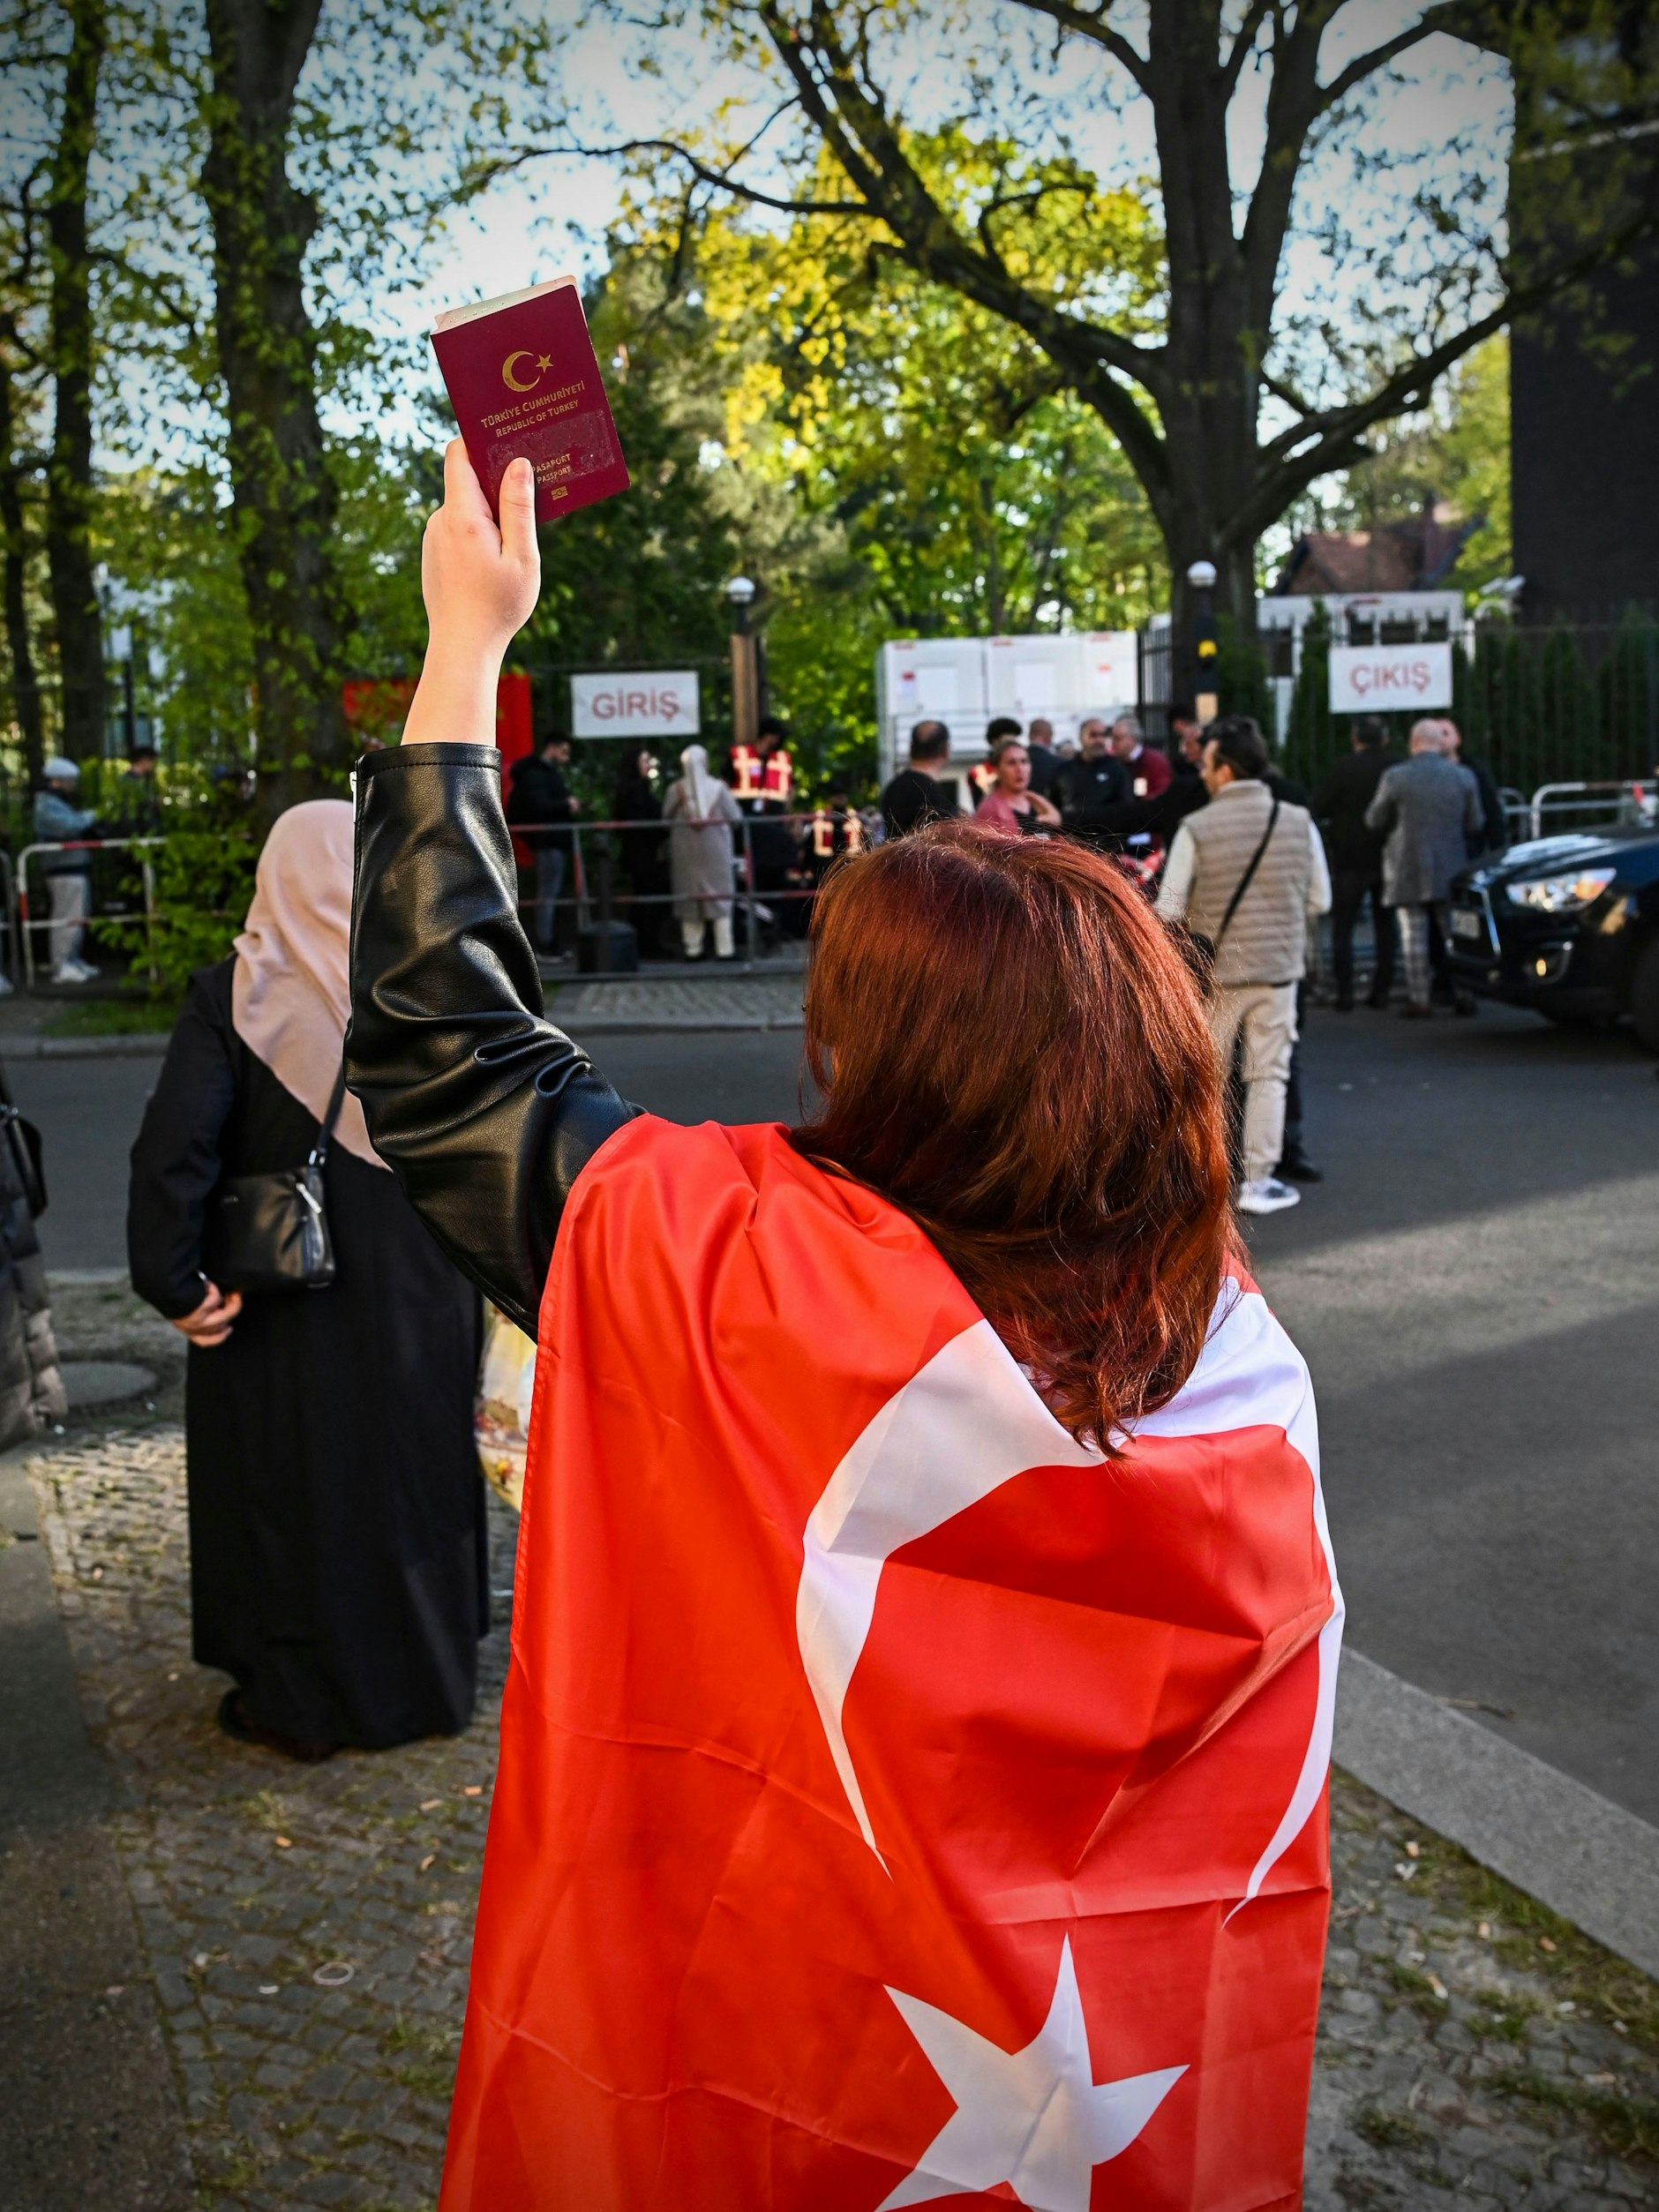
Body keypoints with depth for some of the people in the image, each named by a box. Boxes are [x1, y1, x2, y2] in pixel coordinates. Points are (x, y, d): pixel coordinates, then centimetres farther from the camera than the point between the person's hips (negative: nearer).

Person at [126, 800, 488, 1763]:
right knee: (414, 1474, 18)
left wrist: (174, 1283, -16)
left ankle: (297, 1701, 24)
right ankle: (429, 1675, 32)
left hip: (282, 1300, -2)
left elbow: (176, 1143, -21)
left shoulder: (232, 995, -12)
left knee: (290, 1486, 13)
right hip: (417, 1299, 2)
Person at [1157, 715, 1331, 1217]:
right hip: (1277, 968, 1)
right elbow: (1320, 899, 4)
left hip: (1214, 970, -1)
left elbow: (1169, 910, -10)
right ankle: (1258, 1182, 10)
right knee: (1268, 1076, 9)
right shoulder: (1298, 822, -3)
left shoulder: (1197, 829, -11)